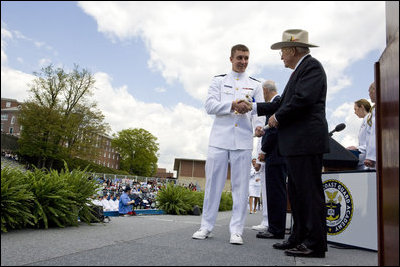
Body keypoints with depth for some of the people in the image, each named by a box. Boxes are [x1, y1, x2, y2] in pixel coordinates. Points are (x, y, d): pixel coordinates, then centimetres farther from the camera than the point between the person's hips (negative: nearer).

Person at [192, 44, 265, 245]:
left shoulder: (255, 85, 15)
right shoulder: (218, 81, 14)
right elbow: (210, 106, 0)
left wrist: (259, 127, -17)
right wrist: (233, 105, -15)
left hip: (243, 140, 1)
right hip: (219, 138, 0)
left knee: (240, 185, 1)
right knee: (213, 183, 2)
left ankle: (236, 230, 7)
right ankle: (206, 226, 13)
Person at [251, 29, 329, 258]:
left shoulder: (311, 66, -6)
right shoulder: (300, 70, 23)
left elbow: (304, 99, -21)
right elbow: (283, 103, 26)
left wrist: (277, 117, -8)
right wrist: (254, 107, 26)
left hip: (307, 142, -10)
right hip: (297, 144, 10)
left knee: (310, 192, -5)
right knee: (297, 193, 13)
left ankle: (315, 244, 3)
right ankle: (300, 238, 22)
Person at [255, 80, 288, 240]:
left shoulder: (277, 102, -10)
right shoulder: (277, 103, 20)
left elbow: (275, 130, -17)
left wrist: (264, 151, -11)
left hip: (275, 155, -10)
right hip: (277, 156, 10)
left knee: (276, 192, -7)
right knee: (276, 192, 11)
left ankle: (276, 230, -1)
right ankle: (275, 228, 17)